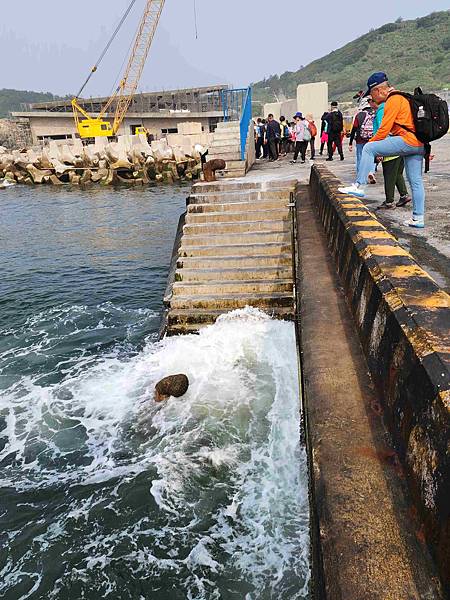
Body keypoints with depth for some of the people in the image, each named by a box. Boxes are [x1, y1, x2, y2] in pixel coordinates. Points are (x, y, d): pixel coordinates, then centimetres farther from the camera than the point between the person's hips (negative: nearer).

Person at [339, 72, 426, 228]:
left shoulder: (393, 100, -7)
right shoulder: (402, 97, 25)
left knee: (369, 148, -10)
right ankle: (418, 218, 13)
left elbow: (384, 129, -12)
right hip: (419, 144, 10)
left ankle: (359, 186, -15)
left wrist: (371, 143, 2)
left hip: (407, 140, -10)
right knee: (416, 181, 10)